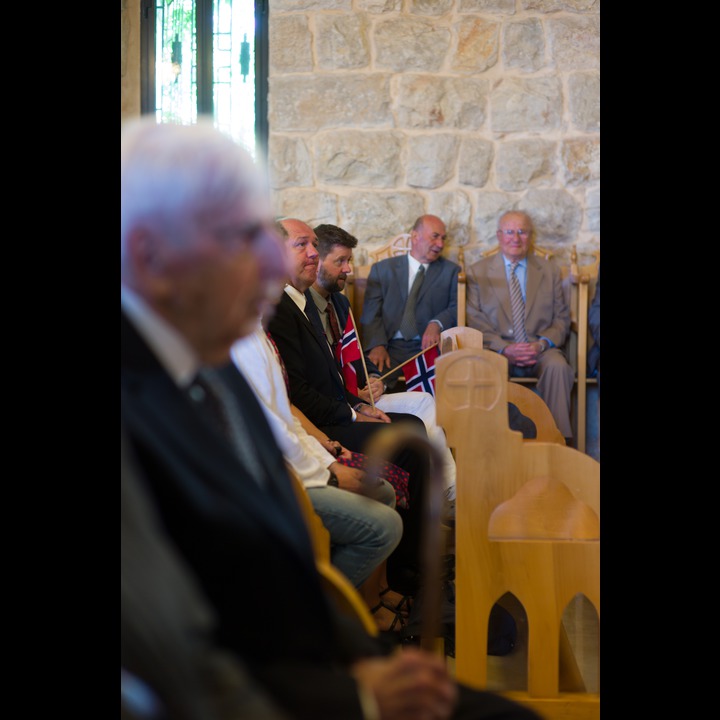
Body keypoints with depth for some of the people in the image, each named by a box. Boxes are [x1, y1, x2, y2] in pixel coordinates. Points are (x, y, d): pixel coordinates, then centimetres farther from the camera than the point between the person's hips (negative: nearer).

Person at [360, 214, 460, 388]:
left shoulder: (451, 271, 17)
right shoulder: (382, 269, 15)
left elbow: (457, 307, 4)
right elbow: (371, 313, 5)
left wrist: (437, 324, -17)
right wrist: (377, 346, -13)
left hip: (429, 347, 1)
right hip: (391, 347, 0)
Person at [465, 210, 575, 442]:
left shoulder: (550, 271, 16)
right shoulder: (478, 272, 11)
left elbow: (562, 319, 11)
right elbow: (475, 321, 2)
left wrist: (543, 344, -11)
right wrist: (504, 349, -15)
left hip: (539, 351, 1)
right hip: (497, 349, -1)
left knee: (557, 366, -33)